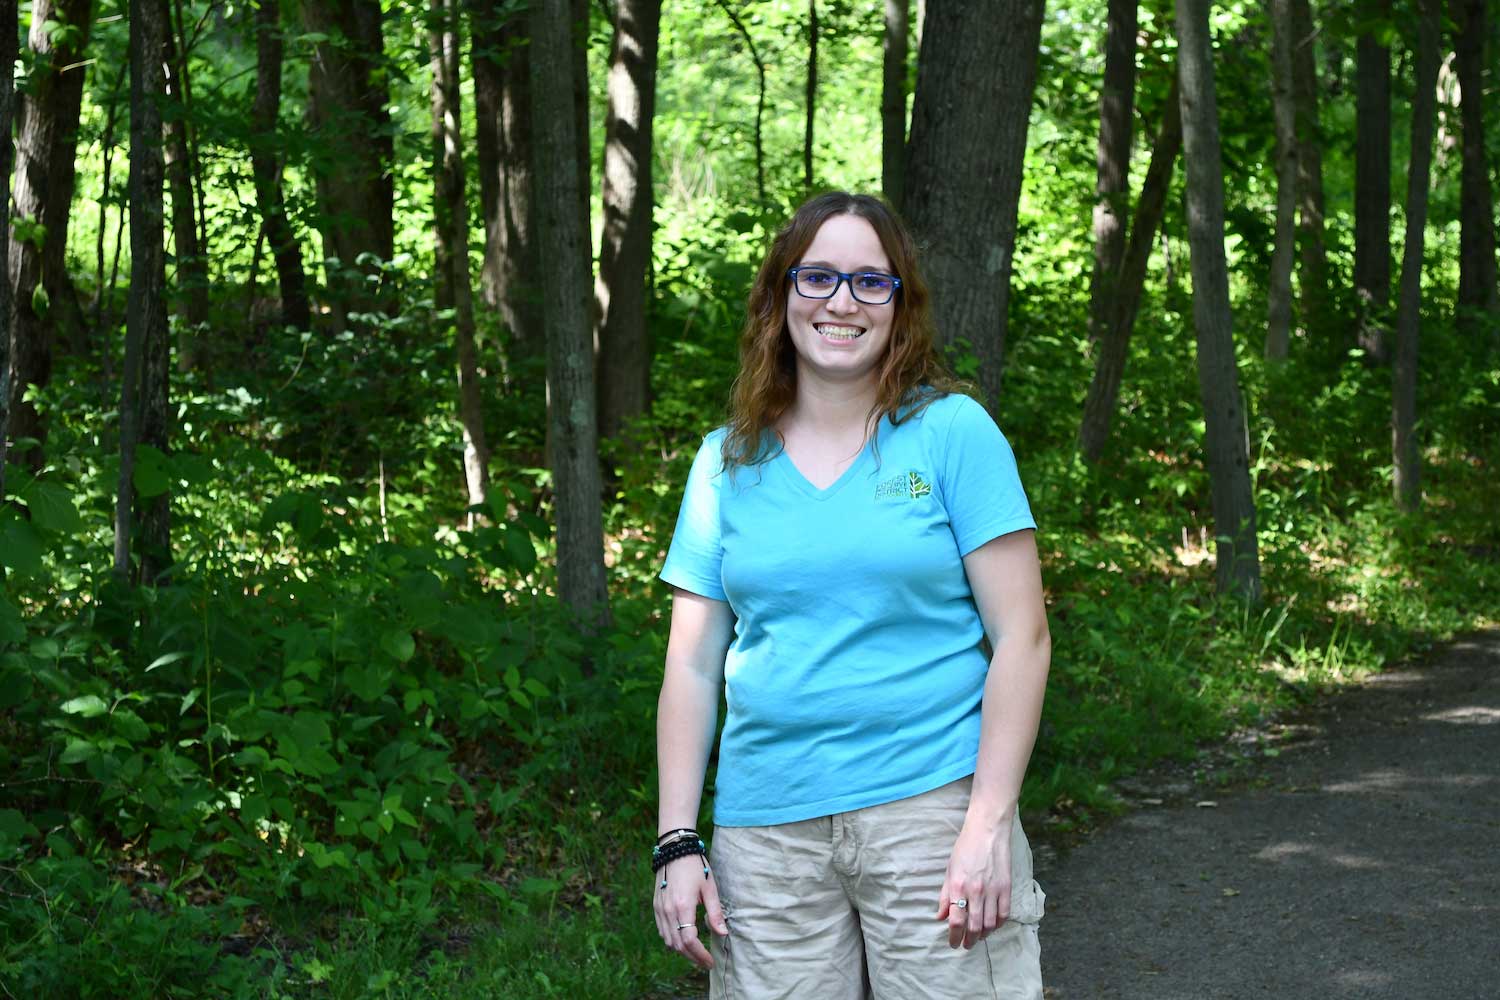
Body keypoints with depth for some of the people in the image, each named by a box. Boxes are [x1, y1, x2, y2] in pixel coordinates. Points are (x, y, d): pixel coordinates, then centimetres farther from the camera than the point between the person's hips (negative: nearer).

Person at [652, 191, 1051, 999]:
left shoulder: (952, 432, 1)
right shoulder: (727, 463, 10)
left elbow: (1020, 637, -3)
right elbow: (692, 665, 10)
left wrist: (990, 824, -12)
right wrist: (676, 842, 2)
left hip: (931, 803, -3)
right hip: (765, 829, 3)